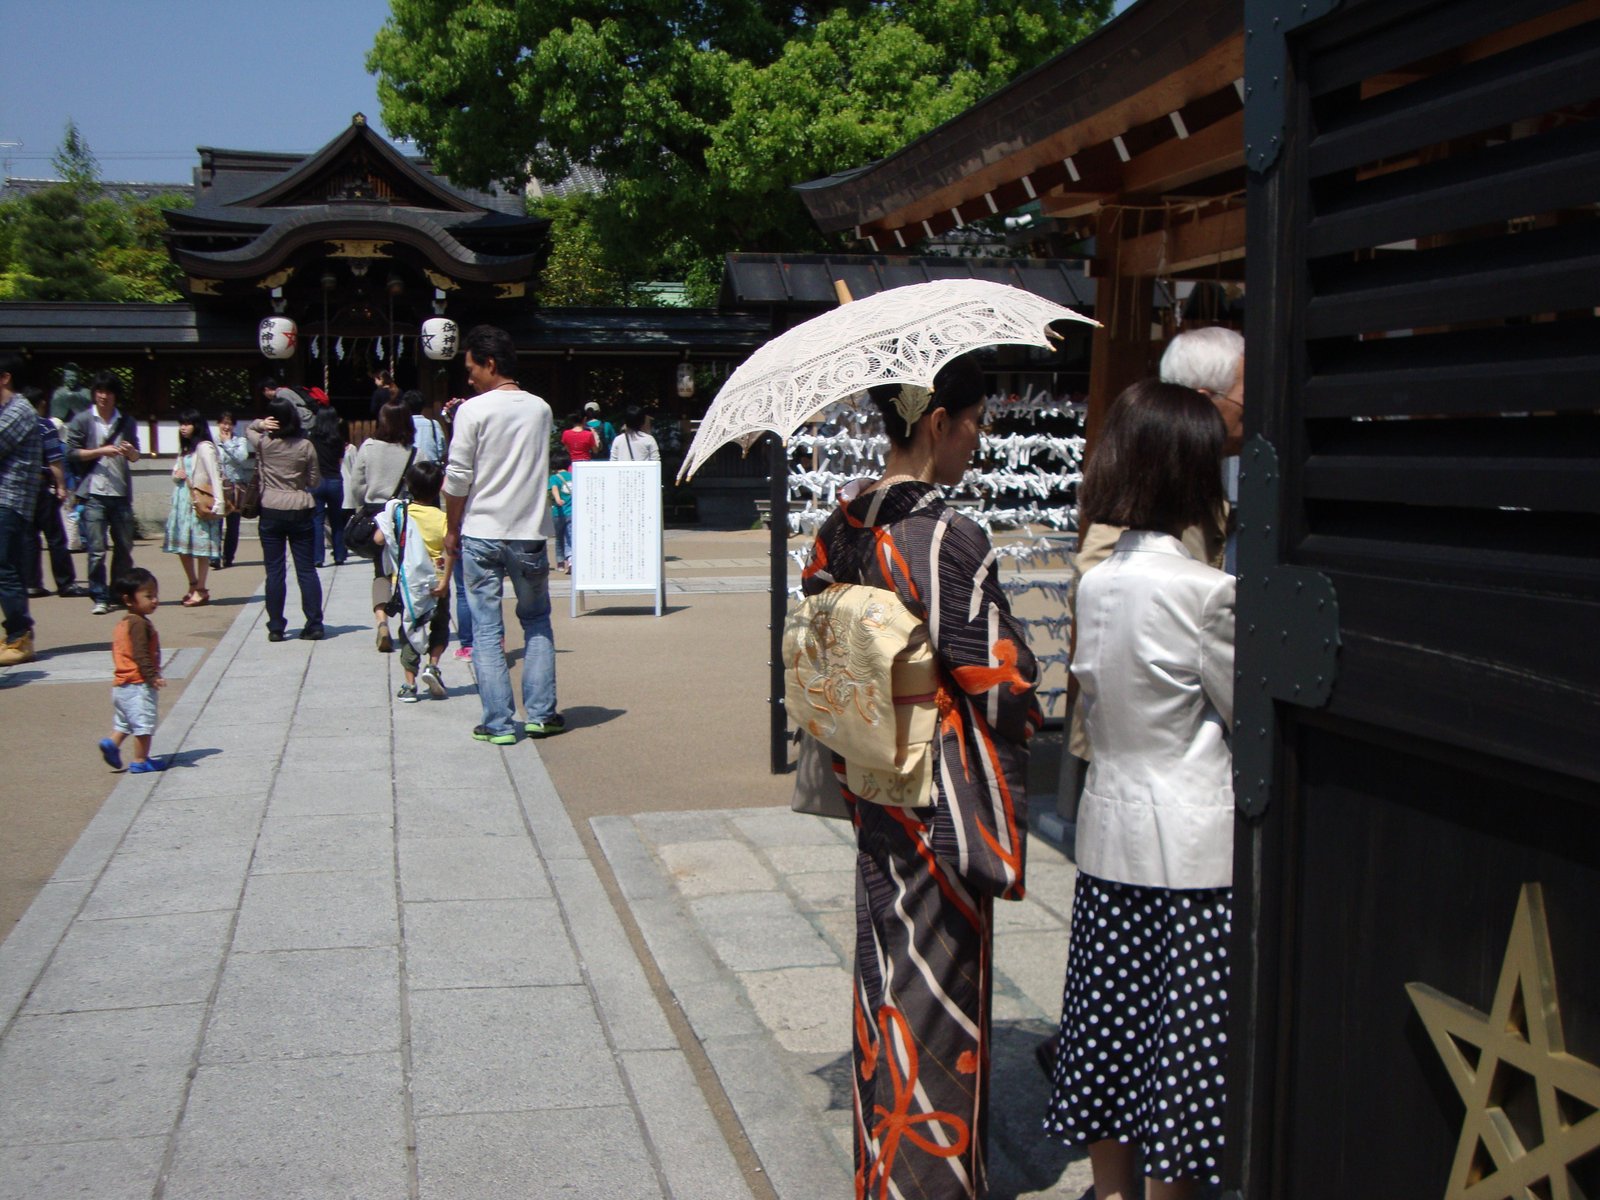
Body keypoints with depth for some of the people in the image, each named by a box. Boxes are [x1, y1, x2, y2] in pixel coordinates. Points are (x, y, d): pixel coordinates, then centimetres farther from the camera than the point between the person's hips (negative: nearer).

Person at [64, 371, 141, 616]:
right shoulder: (82, 420, 3)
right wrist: (101, 451, -12)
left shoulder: (126, 422, 12)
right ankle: (100, 598, 0)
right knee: (97, 549, -5)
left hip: (121, 493, 3)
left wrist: (130, 451, -7)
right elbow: (71, 453, -1)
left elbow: (135, 457, 16)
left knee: (124, 547, 8)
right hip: (94, 494, -3)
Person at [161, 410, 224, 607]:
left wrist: (218, 502, -23)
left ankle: (201, 590, -1)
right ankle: (193, 586, 19)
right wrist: (176, 474, 2)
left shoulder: (204, 447, -8)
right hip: (182, 501, 9)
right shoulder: (184, 449, 19)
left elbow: (214, 476, -15)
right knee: (182, 546, 8)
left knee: (200, 546, -6)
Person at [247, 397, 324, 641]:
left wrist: (260, 424, -1)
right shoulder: (305, 446, -3)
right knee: (306, 569, 6)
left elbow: (248, 429, 19)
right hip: (300, 511, 1)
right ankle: (314, 625, 5)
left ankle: (276, 627, 6)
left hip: (272, 512, -1)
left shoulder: (263, 444, -4)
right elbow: (315, 481, 2)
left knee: (275, 571, 4)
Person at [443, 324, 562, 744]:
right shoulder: (540, 409, 6)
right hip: (530, 534, 3)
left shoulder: (473, 411, -9)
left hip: (482, 534, -3)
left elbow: (458, 479, -8)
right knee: (536, 622, 16)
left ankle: (499, 723, 3)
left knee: (487, 629, 3)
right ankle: (540, 714, 13)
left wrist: (453, 530, 5)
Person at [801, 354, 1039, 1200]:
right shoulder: (948, 538, -22)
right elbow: (999, 679, -20)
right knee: (941, 983, 6)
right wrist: (1032, 711, 1)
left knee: (886, 969, 20)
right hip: (945, 796, -8)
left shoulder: (845, 521, 2)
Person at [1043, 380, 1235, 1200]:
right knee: (1184, 1040, 6)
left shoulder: (1095, 583, 3)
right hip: (1194, 845, -7)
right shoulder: (1205, 592, -16)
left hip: (1108, 831, 7)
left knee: (1112, 1027, 15)